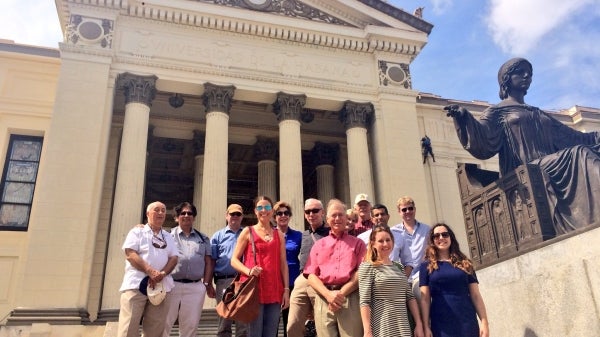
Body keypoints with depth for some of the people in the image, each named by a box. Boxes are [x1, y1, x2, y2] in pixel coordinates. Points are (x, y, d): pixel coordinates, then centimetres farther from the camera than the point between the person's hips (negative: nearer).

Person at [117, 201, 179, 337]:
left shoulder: (168, 237, 20)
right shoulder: (137, 231, 8)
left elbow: (173, 258, 11)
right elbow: (130, 254, -6)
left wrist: (163, 273, -10)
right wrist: (150, 272, -17)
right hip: (136, 284, -4)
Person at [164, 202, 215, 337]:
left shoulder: (203, 238, 16)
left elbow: (208, 262, 13)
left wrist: (207, 284, 5)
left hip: (195, 287, 2)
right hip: (171, 285, -2)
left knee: (190, 326, 5)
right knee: (164, 324, 2)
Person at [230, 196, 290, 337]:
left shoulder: (279, 235, 15)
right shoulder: (248, 231, 6)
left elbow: (283, 264, 13)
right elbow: (234, 260, 3)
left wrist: (286, 290, 5)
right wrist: (249, 271, -16)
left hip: (274, 291, 3)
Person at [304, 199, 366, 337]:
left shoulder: (357, 243, 14)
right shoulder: (319, 245, 18)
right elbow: (311, 275, 8)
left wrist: (341, 293, -9)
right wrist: (328, 294, -9)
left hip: (350, 298, -1)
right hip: (324, 300, 2)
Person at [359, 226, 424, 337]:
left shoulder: (399, 267, 13)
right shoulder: (367, 267, -6)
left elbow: (410, 297, 12)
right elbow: (364, 302, -12)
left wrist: (419, 324, 4)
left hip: (403, 328, 5)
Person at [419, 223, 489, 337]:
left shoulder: (465, 264, 13)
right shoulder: (426, 266, 6)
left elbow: (476, 296, 8)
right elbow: (425, 299, 1)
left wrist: (484, 321, -1)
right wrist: (426, 327, -6)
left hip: (468, 322, 2)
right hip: (441, 325, -2)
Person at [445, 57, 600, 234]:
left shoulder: (539, 114, 31)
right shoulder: (496, 112, 10)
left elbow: (573, 137, 32)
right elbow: (483, 145, -8)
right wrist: (464, 118, -25)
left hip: (554, 171, 6)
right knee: (579, 155, -26)